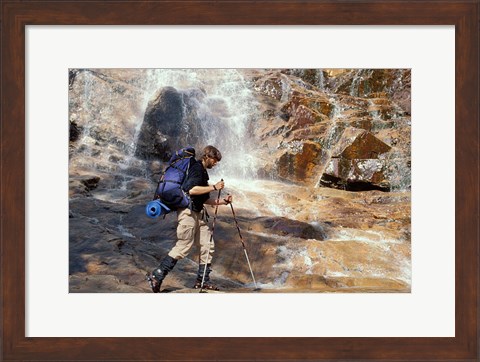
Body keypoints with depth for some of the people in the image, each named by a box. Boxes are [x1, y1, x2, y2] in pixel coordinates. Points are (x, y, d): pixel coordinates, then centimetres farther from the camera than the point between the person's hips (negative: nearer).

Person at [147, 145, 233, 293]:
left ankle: (202, 280, 10)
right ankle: (156, 276, -6)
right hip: (188, 211, -10)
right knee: (183, 246, -11)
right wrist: (214, 187, -18)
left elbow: (205, 199, 23)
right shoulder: (196, 167, -9)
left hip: (198, 213, 10)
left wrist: (223, 201, 12)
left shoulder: (203, 172, 21)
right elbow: (192, 190, -24)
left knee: (208, 244, 4)